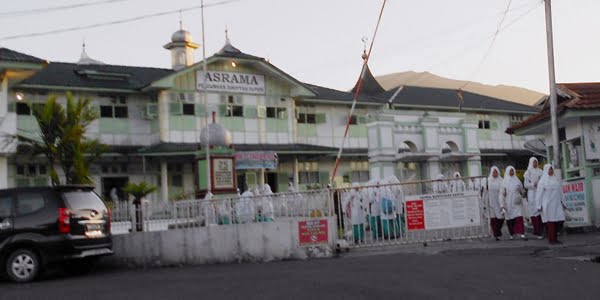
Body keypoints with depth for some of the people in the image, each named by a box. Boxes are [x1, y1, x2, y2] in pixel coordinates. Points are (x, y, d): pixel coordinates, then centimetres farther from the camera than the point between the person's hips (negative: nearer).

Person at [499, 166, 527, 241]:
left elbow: (522, 191, 13)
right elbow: (502, 194, -1)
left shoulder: (517, 181, 6)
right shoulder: (504, 182, 0)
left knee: (519, 218, -12)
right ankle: (512, 234, 20)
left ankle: (521, 234, -17)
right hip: (508, 204, -1)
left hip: (517, 203, 1)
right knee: (510, 220, 5)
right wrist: (502, 205, -8)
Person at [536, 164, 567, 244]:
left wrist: (563, 202, 13)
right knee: (550, 222, -4)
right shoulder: (542, 181, -2)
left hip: (557, 204, 5)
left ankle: (554, 238, 10)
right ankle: (551, 239, 2)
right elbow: (539, 194, -4)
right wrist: (539, 206, -9)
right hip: (548, 205, -5)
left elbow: (560, 191, 15)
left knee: (559, 220, -1)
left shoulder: (557, 179, 12)